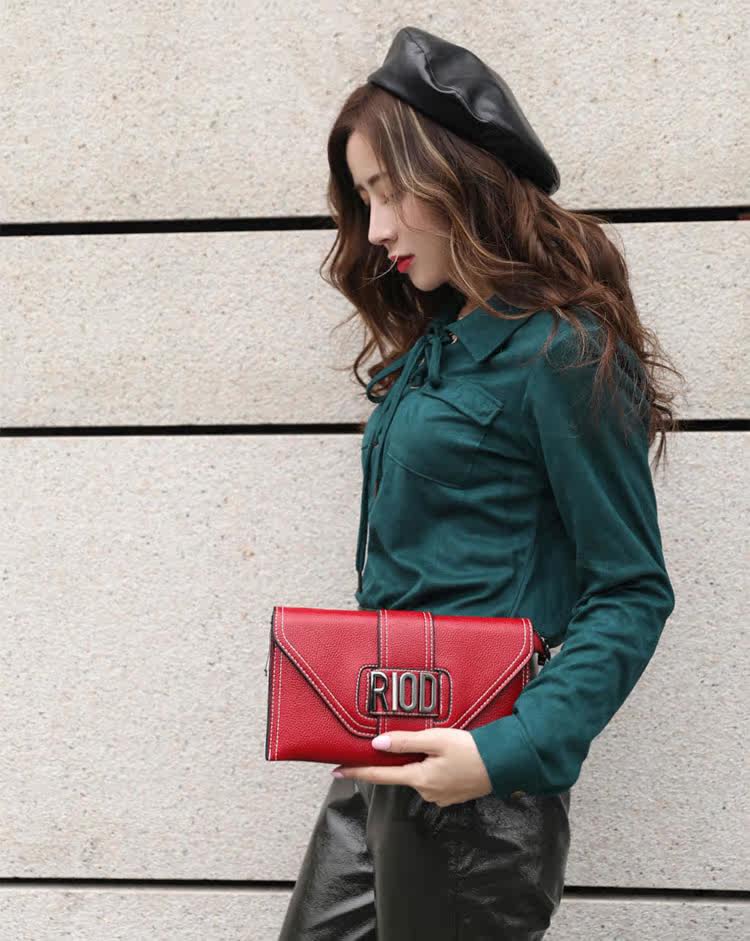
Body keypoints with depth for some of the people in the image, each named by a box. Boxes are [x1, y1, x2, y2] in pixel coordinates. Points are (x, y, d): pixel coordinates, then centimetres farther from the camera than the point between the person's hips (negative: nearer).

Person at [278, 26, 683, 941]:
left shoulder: (563, 353, -13)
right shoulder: (430, 347, 11)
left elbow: (631, 593, -14)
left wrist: (514, 752, -24)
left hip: (475, 784, -8)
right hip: (384, 760, 8)